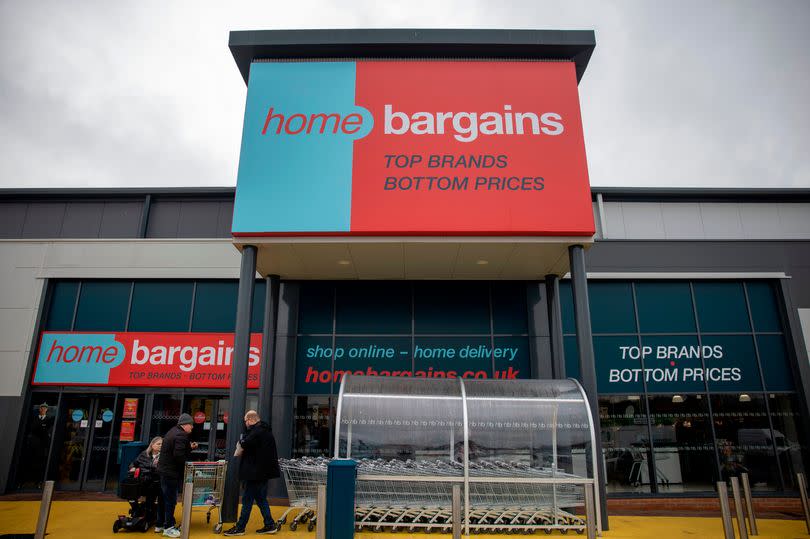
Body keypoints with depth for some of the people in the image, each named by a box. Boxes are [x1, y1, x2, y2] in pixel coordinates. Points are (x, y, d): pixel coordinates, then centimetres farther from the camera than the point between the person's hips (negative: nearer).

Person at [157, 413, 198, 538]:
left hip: (165, 470, 11)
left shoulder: (174, 432, 14)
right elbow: (179, 455, -28)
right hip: (171, 472, -11)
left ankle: (161, 524, 28)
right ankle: (168, 527, 5)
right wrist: (188, 464, -15)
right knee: (171, 500, -2)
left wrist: (189, 447, 11)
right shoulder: (181, 435, -20)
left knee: (165, 498, 18)